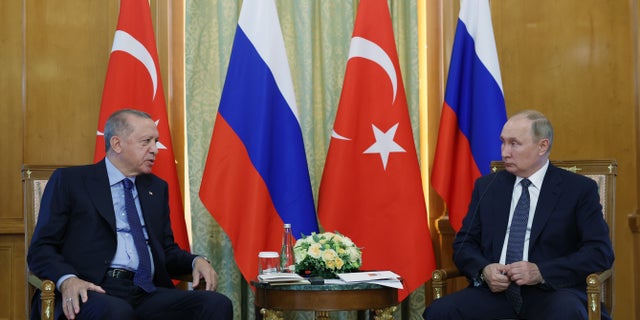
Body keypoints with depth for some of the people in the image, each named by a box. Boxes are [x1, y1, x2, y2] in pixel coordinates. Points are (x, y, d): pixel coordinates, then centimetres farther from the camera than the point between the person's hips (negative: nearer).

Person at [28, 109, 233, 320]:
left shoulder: (157, 188, 25)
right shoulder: (70, 180, 9)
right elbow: (41, 249, 4)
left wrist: (196, 262, 4)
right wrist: (67, 279, -18)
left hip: (147, 294, 5)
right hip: (93, 294, -5)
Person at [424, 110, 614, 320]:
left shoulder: (579, 189, 4)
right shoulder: (486, 186, 15)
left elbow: (601, 252, -4)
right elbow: (464, 243, 15)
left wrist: (541, 272, -16)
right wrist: (483, 270, -8)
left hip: (551, 292, -3)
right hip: (495, 289, 3)